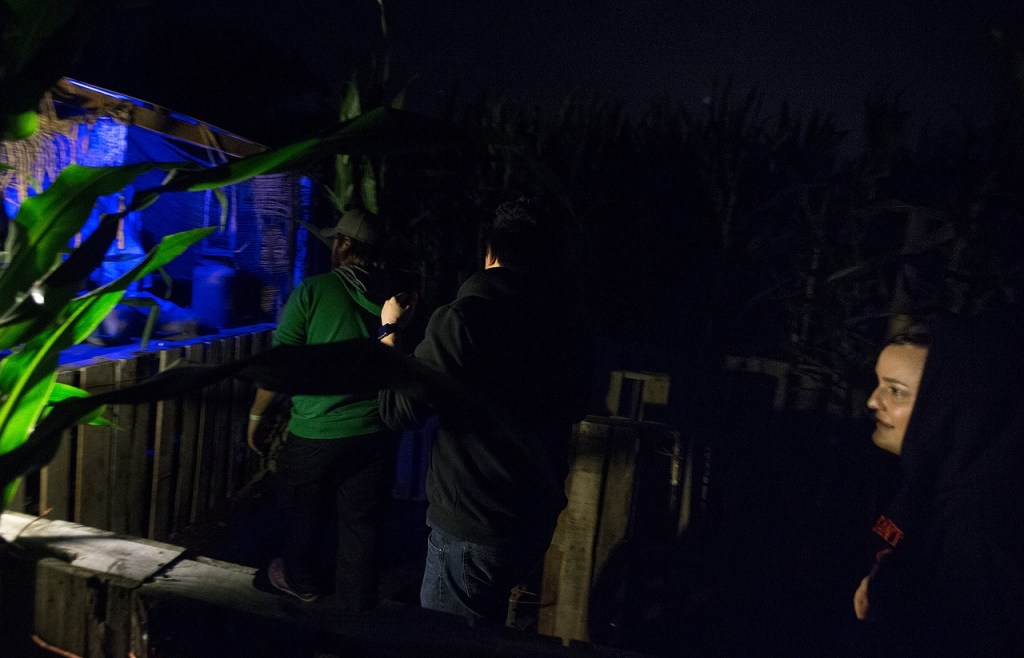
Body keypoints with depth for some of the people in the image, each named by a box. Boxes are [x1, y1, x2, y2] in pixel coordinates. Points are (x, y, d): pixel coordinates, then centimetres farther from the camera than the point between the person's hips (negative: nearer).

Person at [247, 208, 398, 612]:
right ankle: (357, 604, 27)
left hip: (316, 432, -2)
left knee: (304, 515, 22)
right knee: (361, 524, 13)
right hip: (375, 435, 2)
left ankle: (300, 581, 45)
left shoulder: (313, 290, -10)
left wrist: (256, 414, 4)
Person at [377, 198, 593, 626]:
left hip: (472, 525, -6)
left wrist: (390, 330, -1)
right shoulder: (569, 323, -3)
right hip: (539, 519, 7)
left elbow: (398, 410, -15)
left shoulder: (464, 319, -21)